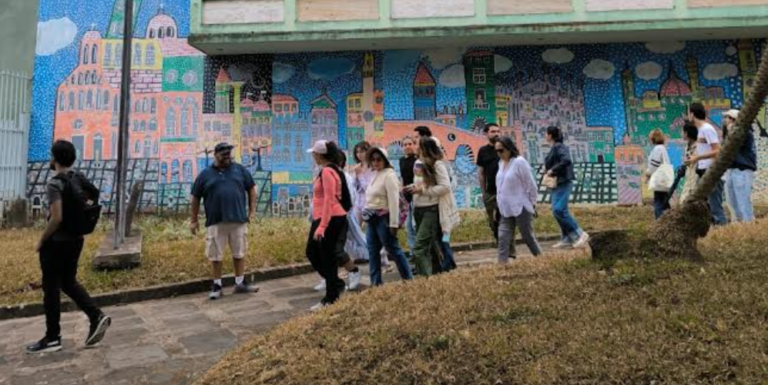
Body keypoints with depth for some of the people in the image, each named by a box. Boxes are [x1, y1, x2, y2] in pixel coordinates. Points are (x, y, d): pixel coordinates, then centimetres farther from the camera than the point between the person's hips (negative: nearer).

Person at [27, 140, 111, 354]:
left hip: (56, 242, -7)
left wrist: (41, 241, -11)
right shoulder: (79, 178, 4)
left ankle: (52, 338, 14)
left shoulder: (54, 184, -18)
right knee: (69, 282, 19)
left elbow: (56, 219, -25)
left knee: (51, 288, 5)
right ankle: (96, 316, 6)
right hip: (75, 239, 7)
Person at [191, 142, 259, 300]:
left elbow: (251, 188, 11)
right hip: (215, 222, -1)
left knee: (239, 253, 8)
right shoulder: (205, 174, 4)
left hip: (238, 220, 1)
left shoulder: (240, 170, 6)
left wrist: (252, 210, 4)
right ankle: (217, 286, 17)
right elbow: (195, 197, 8)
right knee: (215, 255, 5)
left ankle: (240, 284, 19)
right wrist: (194, 220, 7)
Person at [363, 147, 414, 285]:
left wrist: (393, 223, -21)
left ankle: (408, 279, 12)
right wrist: (367, 215, 16)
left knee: (394, 250, -1)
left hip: (384, 218, -9)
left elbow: (394, 201, -18)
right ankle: (376, 283, 18)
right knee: (372, 251, 10)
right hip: (373, 219, 9)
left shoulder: (389, 175, -12)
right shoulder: (376, 175, 15)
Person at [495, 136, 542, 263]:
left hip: (521, 207, -6)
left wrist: (532, 204, -6)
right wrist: (501, 202, 14)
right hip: (506, 209, 6)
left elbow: (530, 184, -11)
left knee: (528, 237, 5)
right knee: (503, 237, 1)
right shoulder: (501, 162, 7)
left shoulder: (519, 162, -15)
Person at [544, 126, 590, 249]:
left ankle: (580, 234, -10)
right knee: (558, 211, 8)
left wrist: (553, 170, -20)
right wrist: (549, 169, 5)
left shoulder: (558, 147, -12)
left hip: (563, 183, -10)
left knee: (559, 210, -17)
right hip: (557, 184, 10)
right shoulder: (555, 148, 16)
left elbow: (566, 160, -26)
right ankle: (566, 239, 13)